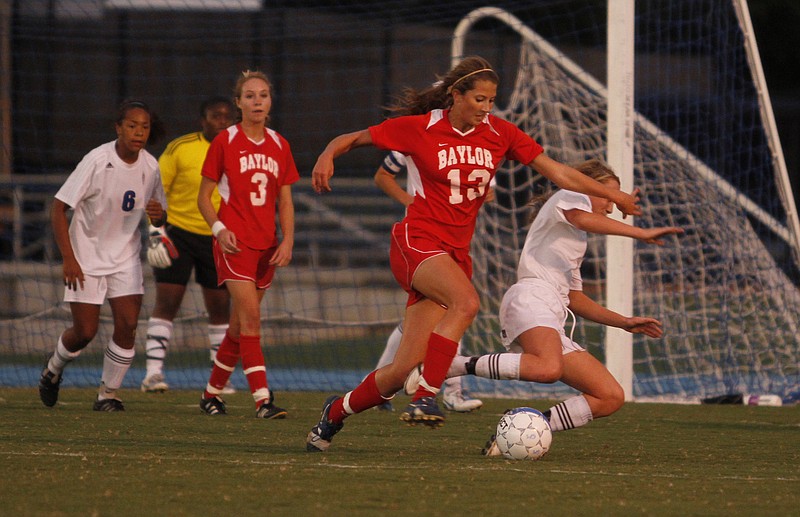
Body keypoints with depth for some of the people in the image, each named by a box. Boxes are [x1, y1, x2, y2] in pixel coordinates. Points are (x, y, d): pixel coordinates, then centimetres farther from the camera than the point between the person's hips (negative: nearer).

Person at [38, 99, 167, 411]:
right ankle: (53, 370, 29)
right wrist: (69, 259, -21)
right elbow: (58, 209, -16)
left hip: (125, 257, 4)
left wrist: (159, 215, -17)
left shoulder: (150, 166, -4)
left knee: (128, 324, -12)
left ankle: (108, 394, 3)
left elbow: (159, 219, 9)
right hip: (86, 255, -4)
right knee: (85, 331, -3)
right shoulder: (97, 161, -19)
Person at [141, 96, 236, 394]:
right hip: (177, 233, -3)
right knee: (167, 302, -9)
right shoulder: (180, 148, -8)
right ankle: (153, 372, -8)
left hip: (218, 239, 3)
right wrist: (156, 231, -12)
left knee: (220, 307, 5)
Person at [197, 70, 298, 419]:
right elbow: (204, 197, 1)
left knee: (240, 324, 10)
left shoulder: (279, 145, 9)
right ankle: (263, 399, -21)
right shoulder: (225, 142, -2)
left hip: (266, 245, 5)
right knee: (250, 315, -17)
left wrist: (287, 240, 1)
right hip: (234, 243, -5)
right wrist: (219, 229, -14)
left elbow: (285, 199, 14)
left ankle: (212, 393, 24)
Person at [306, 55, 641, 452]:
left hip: (456, 252, 4)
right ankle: (425, 399, -33)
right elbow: (352, 139, 5)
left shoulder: (499, 133, 5)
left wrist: (614, 196, 3)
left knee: (406, 368, -3)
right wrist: (327, 156, -16)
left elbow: (558, 173, 6)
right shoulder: (419, 129, -4)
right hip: (417, 240, -4)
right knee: (466, 301, -35)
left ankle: (336, 412, 20)